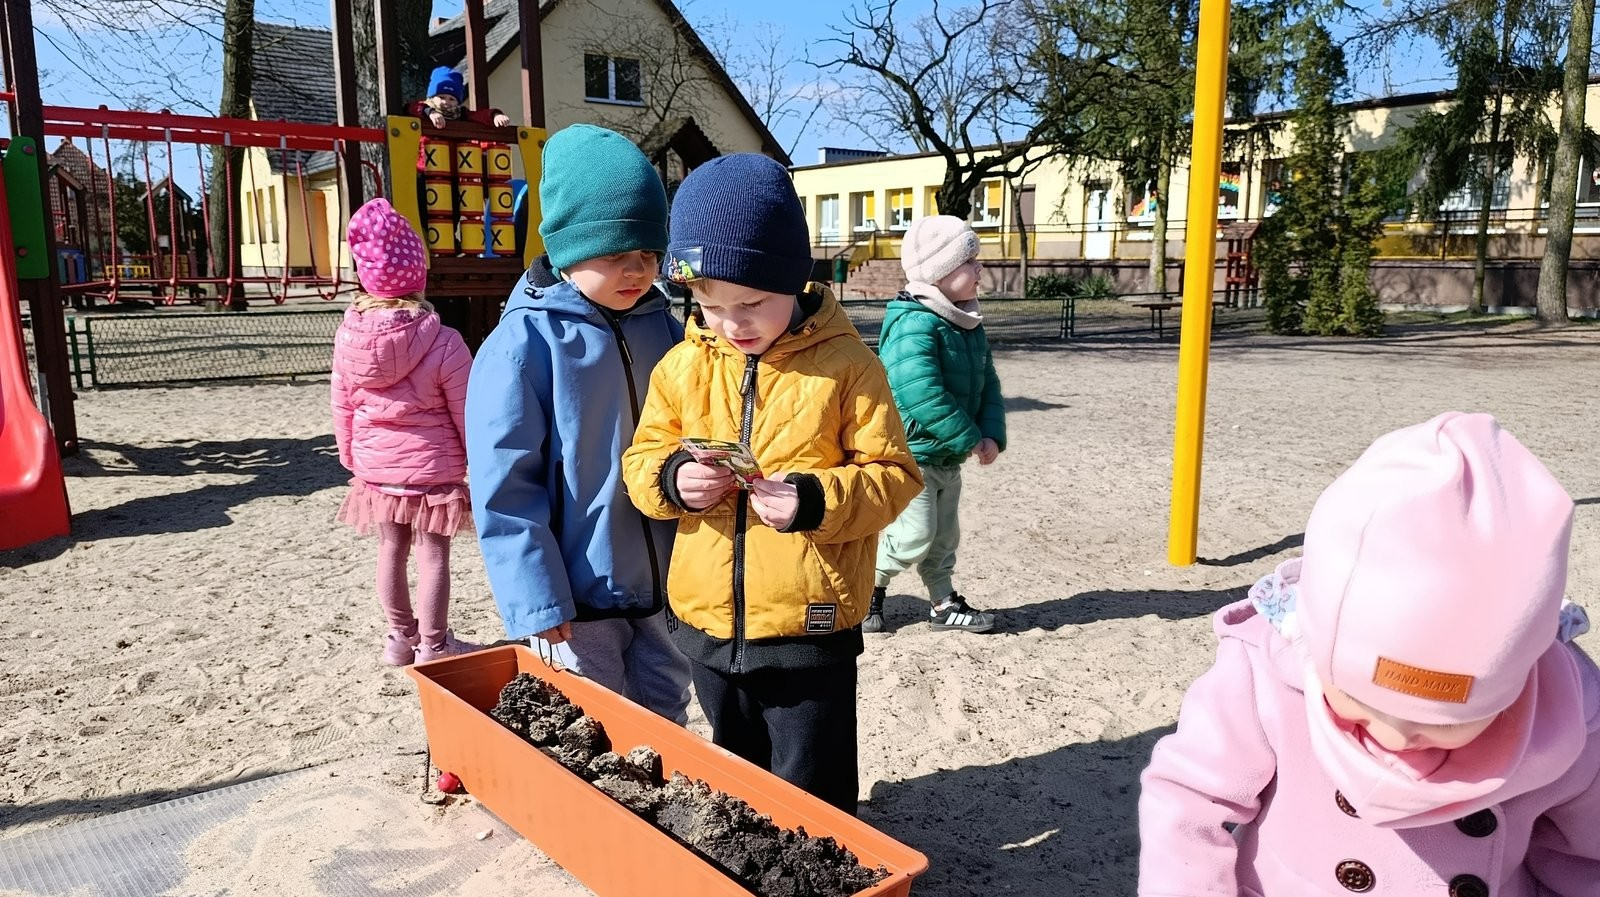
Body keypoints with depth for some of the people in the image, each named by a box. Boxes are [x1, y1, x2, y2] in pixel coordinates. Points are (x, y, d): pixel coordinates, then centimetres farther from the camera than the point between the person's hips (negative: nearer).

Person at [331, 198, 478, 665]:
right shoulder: (442, 343, -19)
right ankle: (433, 646, 18)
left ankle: (401, 636, 32)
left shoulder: (348, 336, -6)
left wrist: (350, 458, 19)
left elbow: (342, 406, 5)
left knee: (391, 549, 18)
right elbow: (466, 414, -12)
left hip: (375, 468, 5)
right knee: (433, 554, 7)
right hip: (432, 469, -4)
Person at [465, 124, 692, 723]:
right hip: (578, 602, -5)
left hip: (664, 587, 5)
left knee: (666, 731, 20)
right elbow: (504, 489, -14)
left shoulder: (663, 330, 2)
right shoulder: (524, 346, -15)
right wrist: (538, 601, -15)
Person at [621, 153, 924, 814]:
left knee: (810, 795, 11)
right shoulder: (682, 366, 1)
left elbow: (893, 474, -8)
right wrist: (671, 479, -14)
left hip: (811, 625, -4)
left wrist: (817, 501, -25)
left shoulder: (845, 364, -10)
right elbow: (642, 458, 9)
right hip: (707, 623, 5)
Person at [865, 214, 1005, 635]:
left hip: (948, 456, 9)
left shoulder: (969, 324, 6)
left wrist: (991, 434, -6)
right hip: (911, 452, -9)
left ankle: (945, 603, 31)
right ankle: (869, 586, 19)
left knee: (944, 535, 18)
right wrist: (969, 438, -23)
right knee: (913, 535, -3)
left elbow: (986, 382, 10)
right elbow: (922, 396, -31)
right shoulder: (914, 325, -24)